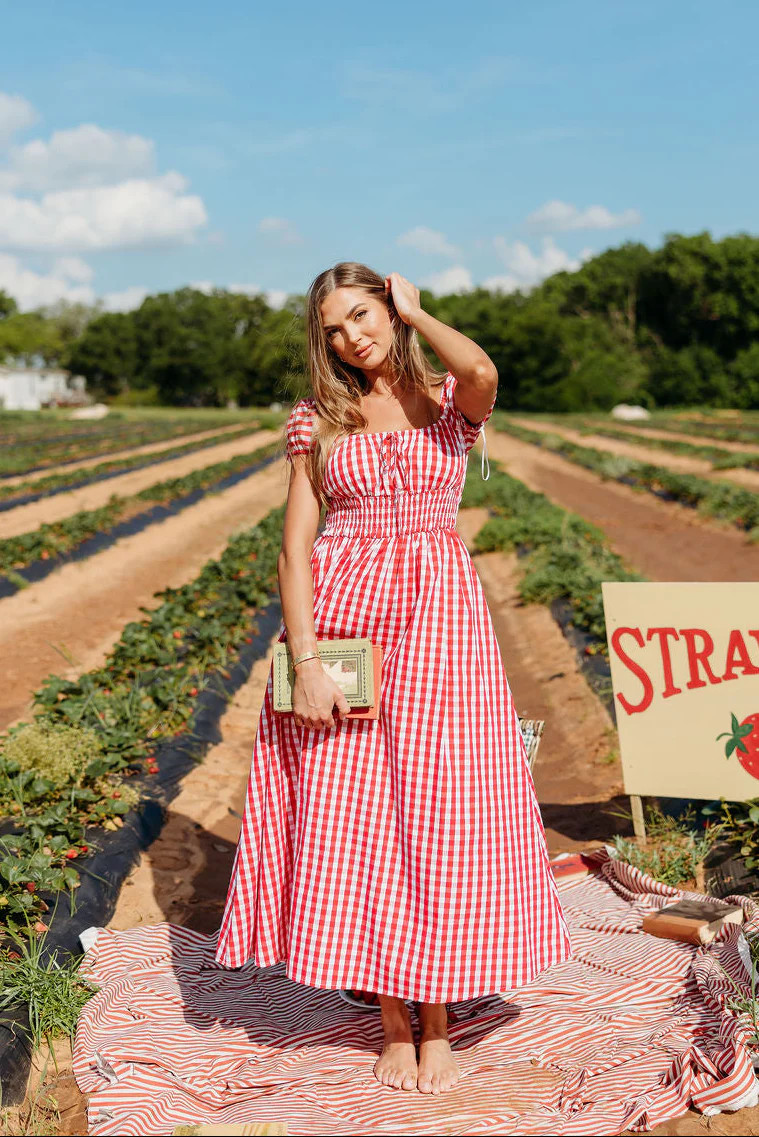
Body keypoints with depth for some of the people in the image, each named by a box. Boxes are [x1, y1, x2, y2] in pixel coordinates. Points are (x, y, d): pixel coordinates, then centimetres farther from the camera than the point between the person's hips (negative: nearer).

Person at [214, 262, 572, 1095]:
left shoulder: (451, 398, 5)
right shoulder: (317, 420, 7)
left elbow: (483, 371, -22)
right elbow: (294, 546, 1)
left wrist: (413, 311, -3)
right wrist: (305, 662, -10)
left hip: (437, 618, -1)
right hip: (341, 617, 1)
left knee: (439, 814, 0)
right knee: (355, 819, 2)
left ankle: (438, 1022, 16)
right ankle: (392, 1021, 18)